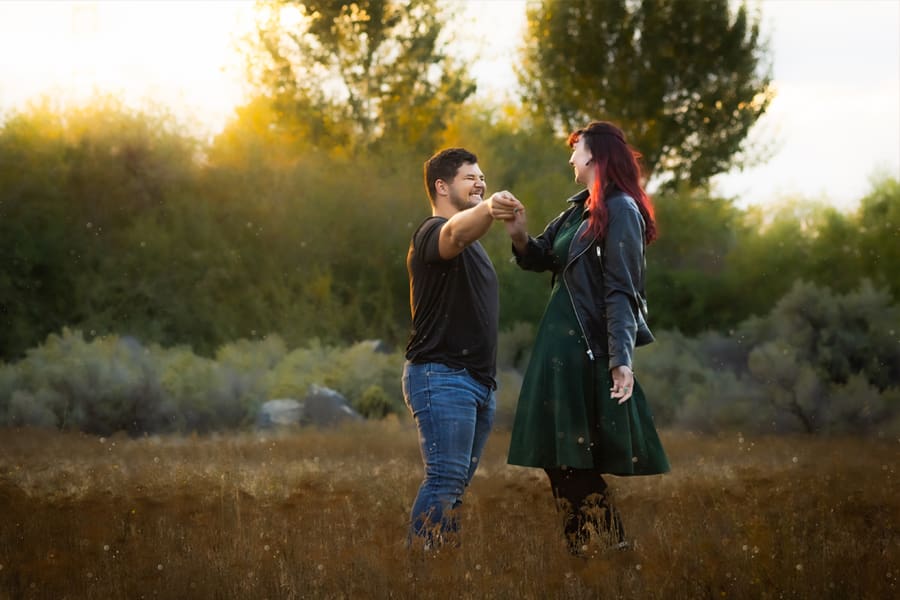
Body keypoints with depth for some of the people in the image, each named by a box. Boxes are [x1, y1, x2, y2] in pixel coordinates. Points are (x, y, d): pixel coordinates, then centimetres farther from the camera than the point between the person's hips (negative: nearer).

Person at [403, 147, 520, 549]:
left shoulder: (471, 244, 23)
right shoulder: (433, 233, -10)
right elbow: (456, 231, -35)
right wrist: (487, 209, -55)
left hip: (478, 380, 10)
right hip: (441, 376, -10)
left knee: (457, 484, 7)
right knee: (445, 480, -18)